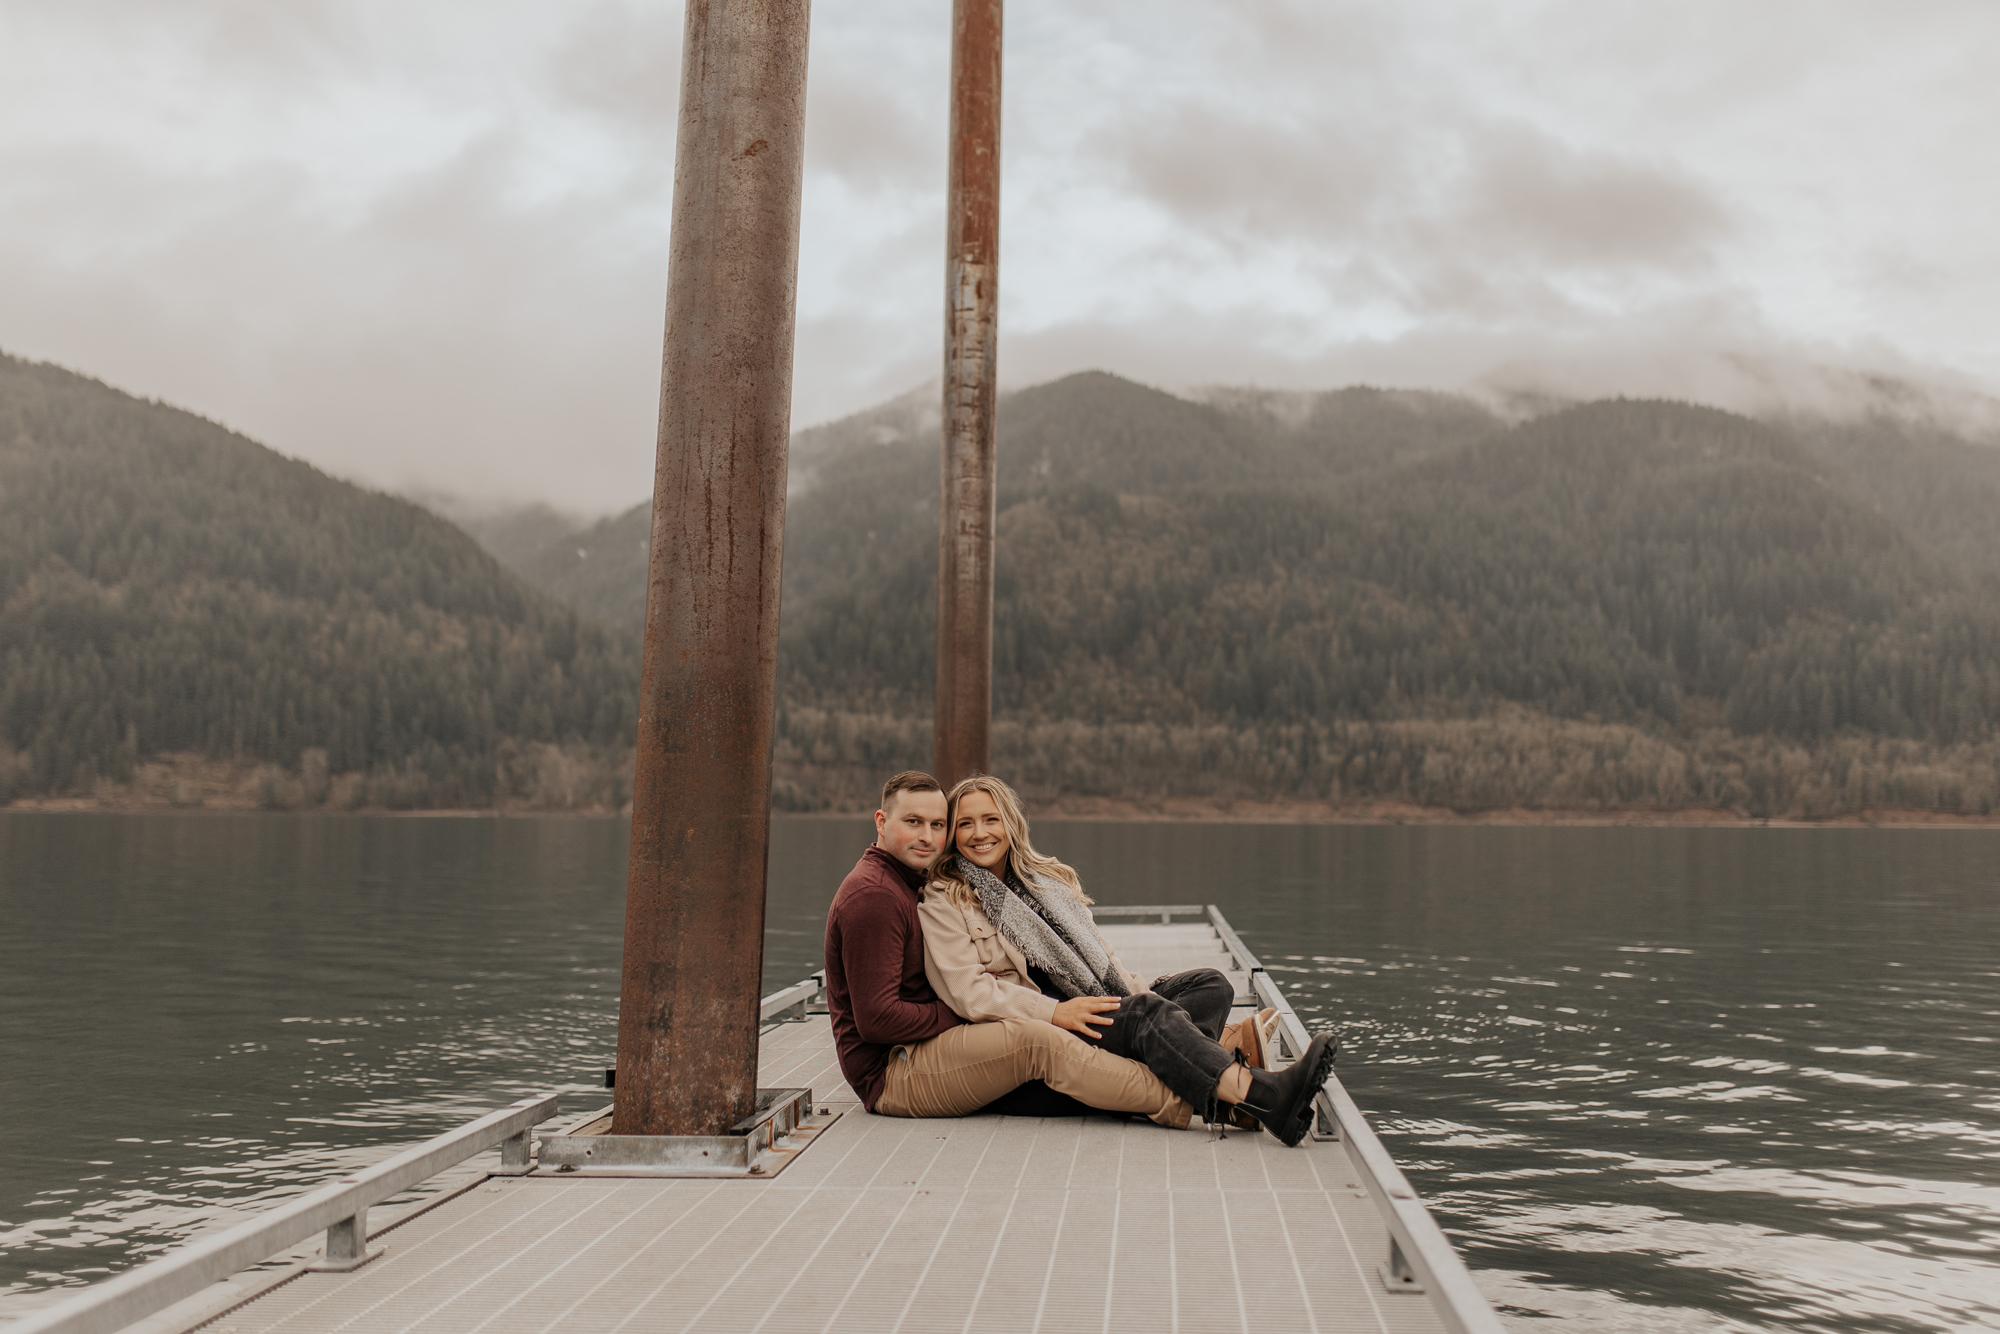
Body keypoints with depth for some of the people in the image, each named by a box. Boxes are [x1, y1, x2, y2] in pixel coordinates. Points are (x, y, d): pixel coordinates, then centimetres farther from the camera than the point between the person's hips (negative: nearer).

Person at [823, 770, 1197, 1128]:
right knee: (1036, 1042, -25)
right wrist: (959, 1014, -12)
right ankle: (1178, 1103, -25)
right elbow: (877, 1019, -22)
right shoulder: (872, 896, -15)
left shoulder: (908, 885, 19)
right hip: (889, 1073, -10)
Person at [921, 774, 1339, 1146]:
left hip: (1093, 1004, 7)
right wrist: (1054, 1012, -22)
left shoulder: (1049, 879, 21)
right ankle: (1264, 1097, -50)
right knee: (1144, 1013, -32)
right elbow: (967, 992, -11)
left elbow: (1097, 953, 18)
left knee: (1208, 984, -10)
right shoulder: (942, 903, 1)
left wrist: (1141, 993, -1)